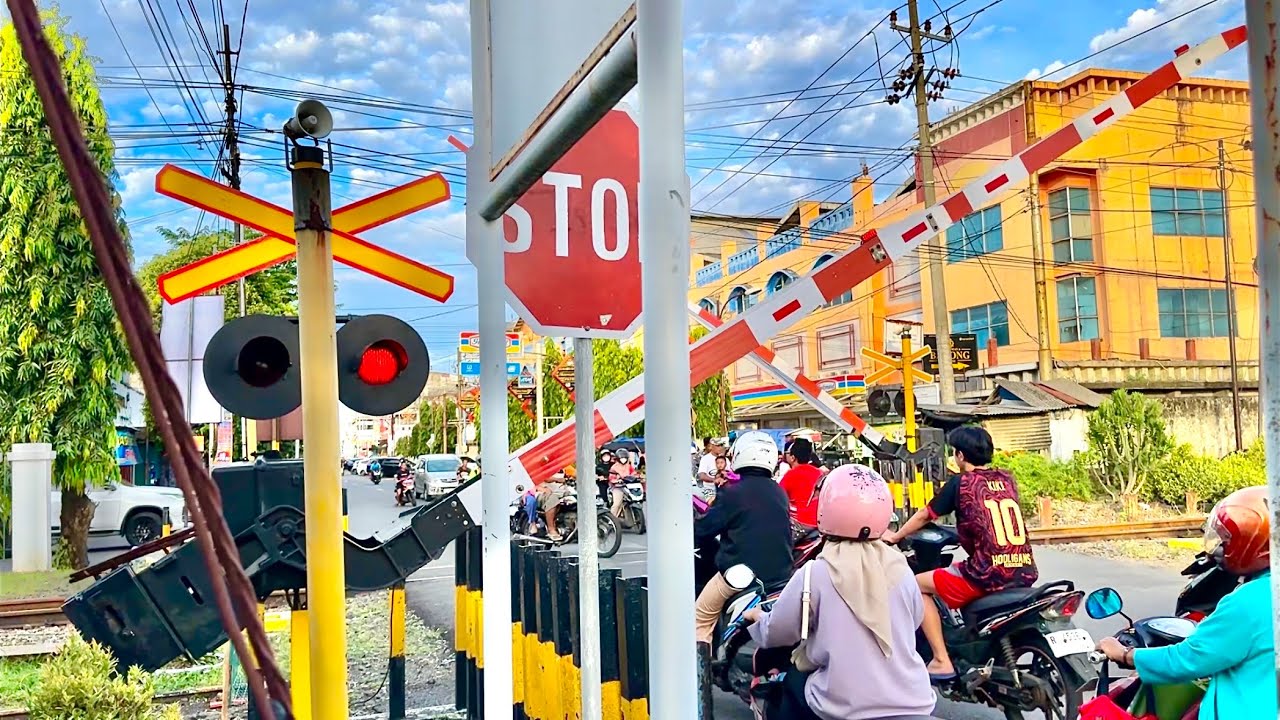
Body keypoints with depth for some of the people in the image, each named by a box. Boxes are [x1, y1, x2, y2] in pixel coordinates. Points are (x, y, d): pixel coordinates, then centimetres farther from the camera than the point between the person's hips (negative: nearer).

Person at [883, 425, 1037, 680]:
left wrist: (894, 536, 27)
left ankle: (941, 661, 4)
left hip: (988, 575, -7)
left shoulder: (960, 483, -1)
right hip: (1025, 573, 7)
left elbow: (925, 515, 10)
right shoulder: (1007, 479, 14)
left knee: (918, 584, 10)